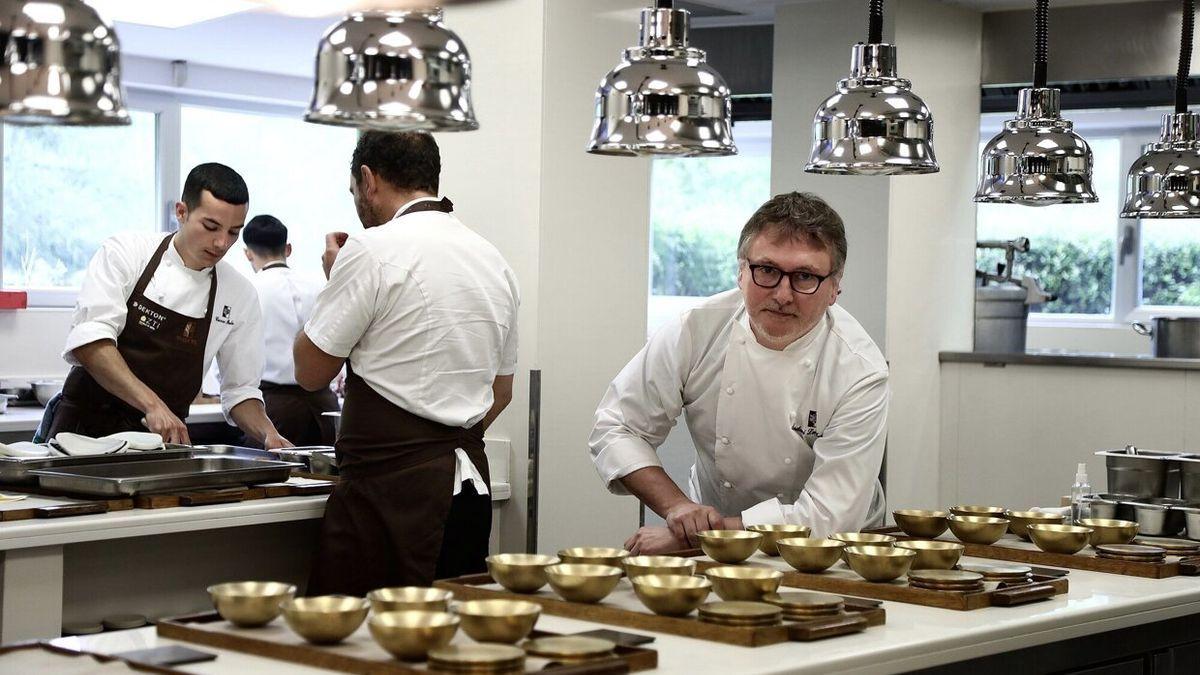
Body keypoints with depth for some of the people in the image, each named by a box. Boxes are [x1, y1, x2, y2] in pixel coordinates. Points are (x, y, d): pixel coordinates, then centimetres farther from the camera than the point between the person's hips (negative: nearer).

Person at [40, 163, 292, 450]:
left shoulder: (240, 295, 5)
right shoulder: (125, 252, -5)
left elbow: (240, 389, 12)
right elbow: (89, 340, -18)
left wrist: (269, 435, -8)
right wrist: (152, 403, -29)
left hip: (161, 439, 4)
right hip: (84, 426, -4)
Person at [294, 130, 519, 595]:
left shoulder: (373, 250, -10)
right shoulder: (494, 260, 14)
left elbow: (310, 372, -3)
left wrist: (333, 278, 9)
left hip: (391, 487, -8)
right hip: (471, 483, 8)